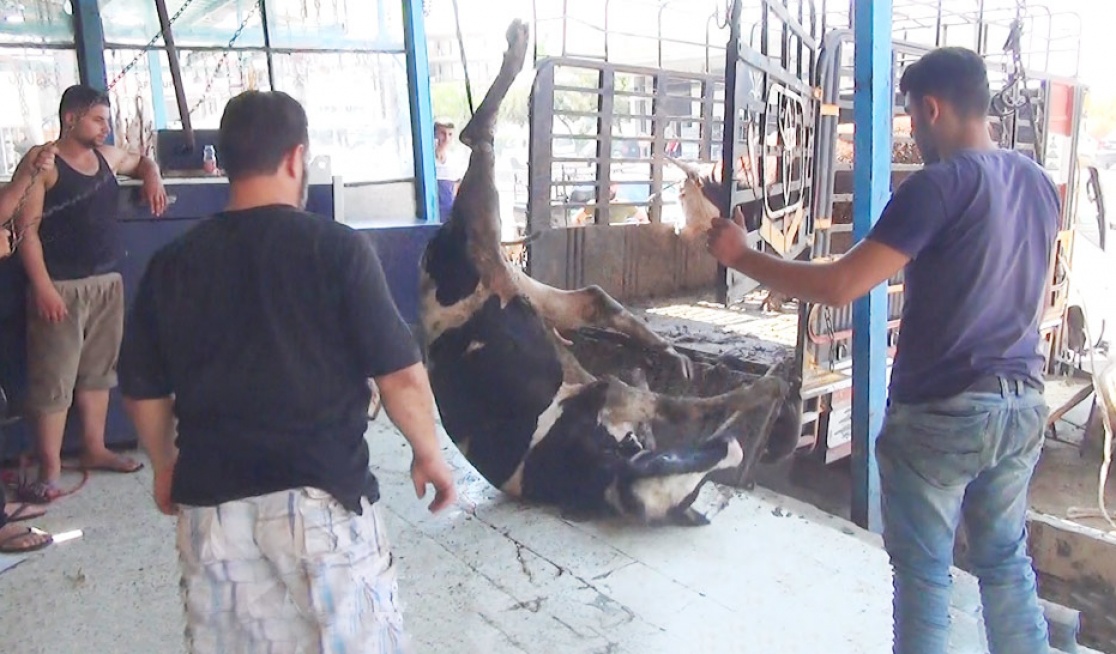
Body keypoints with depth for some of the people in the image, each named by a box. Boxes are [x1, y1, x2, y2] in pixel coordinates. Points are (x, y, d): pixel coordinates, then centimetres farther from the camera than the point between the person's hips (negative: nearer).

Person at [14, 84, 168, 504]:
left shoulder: (107, 157, 11)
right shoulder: (43, 164, -9)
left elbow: (142, 162, 33)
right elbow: (27, 229, -13)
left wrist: (152, 179, 9)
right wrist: (42, 287, -19)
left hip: (107, 282, 7)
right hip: (61, 287, -7)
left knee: (98, 371, 15)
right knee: (54, 379, -4)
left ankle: (95, 449, 28)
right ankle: (50, 469, 4)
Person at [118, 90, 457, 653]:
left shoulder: (170, 264, 2)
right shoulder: (337, 248, -11)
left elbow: (143, 391, 10)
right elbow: (401, 375, -11)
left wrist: (166, 466, 28)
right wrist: (428, 454, 5)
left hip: (212, 501, 4)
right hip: (322, 493, -4)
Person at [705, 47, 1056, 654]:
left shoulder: (939, 184, -18)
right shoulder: (1039, 184, 7)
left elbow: (839, 286, -24)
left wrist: (742, 256, -14)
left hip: (941, 413, -7)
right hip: (1022, 406, 8)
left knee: (924, 573, 8)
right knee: (1007, 562, 20)